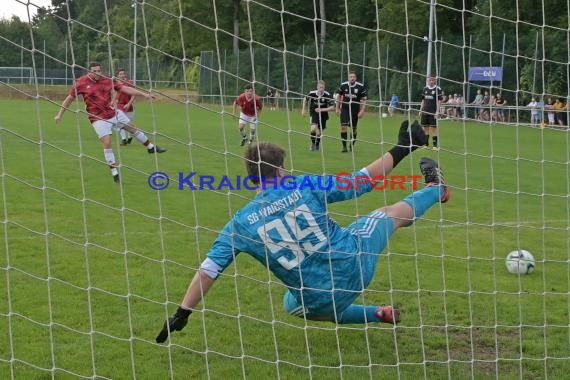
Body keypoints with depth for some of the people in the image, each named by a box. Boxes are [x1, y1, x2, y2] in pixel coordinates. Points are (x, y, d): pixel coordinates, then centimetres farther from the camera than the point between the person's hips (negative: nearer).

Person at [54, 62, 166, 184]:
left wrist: (143, 94, -8)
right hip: (98, 118, -4)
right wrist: (60, 114, 2)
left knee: (133, 128, 16)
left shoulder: (108, 81, -5)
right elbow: (69, 98, -1)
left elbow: (125, 88, -3)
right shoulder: (81, 83, -11)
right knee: (107, 143, -12)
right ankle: (115, 173, -2)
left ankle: (151, 147, 40)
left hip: (114, 113, 4)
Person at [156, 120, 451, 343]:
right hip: (355, 261, 0)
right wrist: (398, 152, 12)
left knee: (293, 306, 38)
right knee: (390, 214, 27)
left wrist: (182, 313, -1)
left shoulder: (242, 222, -8)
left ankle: (378, 315, 32)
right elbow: (357, 182, -1)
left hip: (321, 299, 0)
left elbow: (210, 268, -9)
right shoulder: (303, 186, -10)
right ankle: (435, 190, 59)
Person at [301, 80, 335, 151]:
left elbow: (332, 107, -18)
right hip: (314, 114, -1)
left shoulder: (327, 95, -20)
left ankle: (317, 145, 39)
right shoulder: (312, 93, -17)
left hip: (323, 115, 1)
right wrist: (303, 110, 7)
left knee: (319, 132, 10)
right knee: (313, 129, -24)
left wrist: (322, 109, -28)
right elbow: (305, 99, 6)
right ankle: (313, 143, 1)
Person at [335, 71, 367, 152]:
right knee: (343, 126, -13)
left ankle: (352, 146, 24)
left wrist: (362, 111, -10)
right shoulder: (343, 85, -4)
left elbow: (364, 99, -4)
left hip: (355, 109, 0)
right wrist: (337, 108, 9)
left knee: (353, 128, 7)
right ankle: (344, 146, -6)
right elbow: (338, 96, 10)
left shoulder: (361, 87, -9)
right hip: (345, 108, 0)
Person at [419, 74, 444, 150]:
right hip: (425, 112, 5)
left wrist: (437, 111, -13)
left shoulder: (438, 89, -5)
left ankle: (435, 145, 0)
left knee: (433, 128, -5)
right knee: (425, 127, 8)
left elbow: (439, 101, -7)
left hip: (433, 112, -5)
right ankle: (426, 144, 16)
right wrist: (421, 110, 11)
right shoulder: (425, 89, 10)